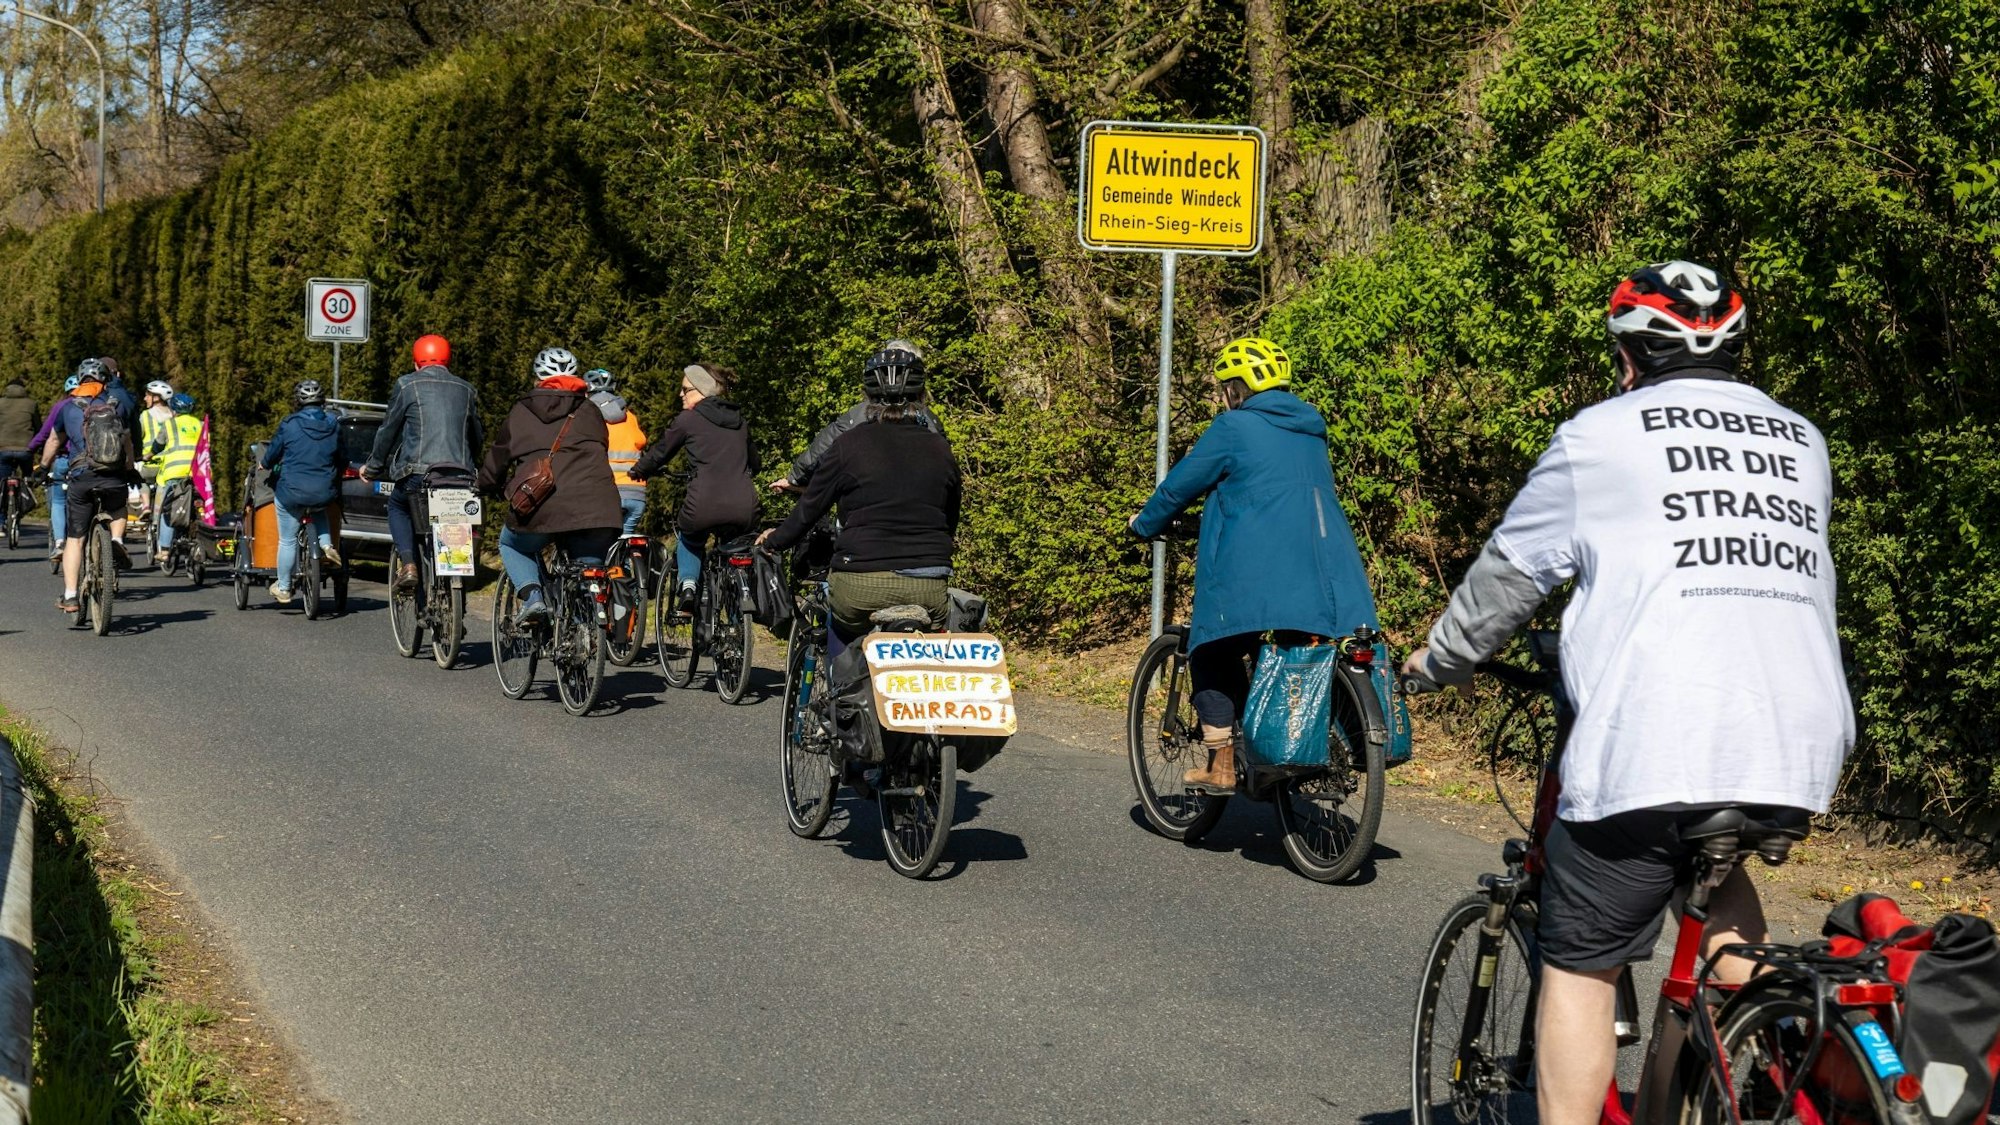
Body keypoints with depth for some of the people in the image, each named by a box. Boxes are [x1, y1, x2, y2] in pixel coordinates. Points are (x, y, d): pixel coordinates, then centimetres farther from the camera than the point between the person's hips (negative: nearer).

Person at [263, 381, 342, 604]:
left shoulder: (290, 424, -9)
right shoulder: (334, 424, 2)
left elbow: (272, 454, 0)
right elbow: (341, 458, 11)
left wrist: (266, 465, 23)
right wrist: (335, 482, 29)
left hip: (292, 492, -3)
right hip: (325, 493, 3)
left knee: (287, 540, 11)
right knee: (319, 511, 39)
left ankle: (283, 588, 20)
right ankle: (326, 545, 15)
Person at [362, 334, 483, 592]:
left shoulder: (407, 385, 4)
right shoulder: (466, 390, 16)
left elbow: (388, 430, 8)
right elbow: (477, 438, 23)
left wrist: (372, 468, 20)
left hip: (418, 473, -3)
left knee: (397, 506, 23)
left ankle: (408, 564, 2)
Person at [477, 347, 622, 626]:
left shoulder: (520, 413, 17)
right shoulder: (590, 413, 19)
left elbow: (495, 463, 22)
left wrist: (486, 487, 42)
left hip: (538, 509, 0)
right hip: (593, 509, 1)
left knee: (511, 545, 28)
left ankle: (532, 596, 5)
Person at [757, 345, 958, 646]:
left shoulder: (850, 444, -1)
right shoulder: (940, 449, 7)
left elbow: (809, 510, 5)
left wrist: (774, 540, 24)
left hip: (862, 587, -2)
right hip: (929, 588, 2)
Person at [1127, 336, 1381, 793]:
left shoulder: (1234, 427, -1)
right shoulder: (1310, 430, 20)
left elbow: (1180, 485, 5)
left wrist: (1145, 524, 24)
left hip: (1256, 572, -6)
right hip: (1327, 576, 6)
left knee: (1213, 656, 8)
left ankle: (1222, 765, 3)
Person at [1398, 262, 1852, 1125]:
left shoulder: (1601, 435, 7)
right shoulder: (1800, 442, 20)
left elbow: (1509, 571, 14)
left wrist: (1441, 659, 30)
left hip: (1652, 746, -5)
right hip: (1802, 746, 5)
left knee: (1580, 963, 7)